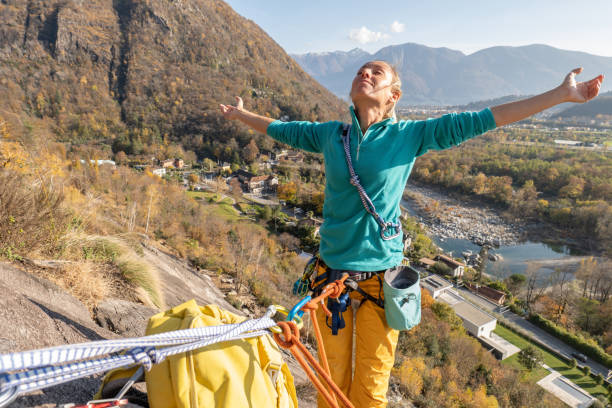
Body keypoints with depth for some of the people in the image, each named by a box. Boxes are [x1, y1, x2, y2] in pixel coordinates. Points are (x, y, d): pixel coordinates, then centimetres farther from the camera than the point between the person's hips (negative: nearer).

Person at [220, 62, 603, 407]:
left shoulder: (410, 135, -2)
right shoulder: (330, 134, 5)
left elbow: (481, 120, -1)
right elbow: (281, 128, 21)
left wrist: (561, 94, 1)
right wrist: (241, 114, 35)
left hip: (380, 274, -2)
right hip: (331, 270, 2)